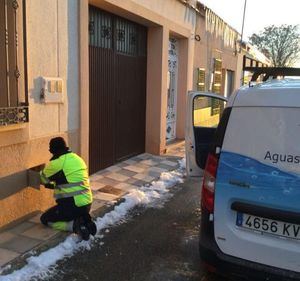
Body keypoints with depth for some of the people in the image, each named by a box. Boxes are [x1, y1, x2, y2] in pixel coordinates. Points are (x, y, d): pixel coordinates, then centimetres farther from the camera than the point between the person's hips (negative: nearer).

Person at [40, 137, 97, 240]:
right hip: (87, 204, 7)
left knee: (45, 219, 15)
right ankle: (85, 221, 5)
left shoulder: (57, 163, -11)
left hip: (71, 206, -7)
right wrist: (54, 185, 27)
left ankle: (75, 225, -7)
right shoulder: (78, 158, 10)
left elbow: (44, 179, 7)